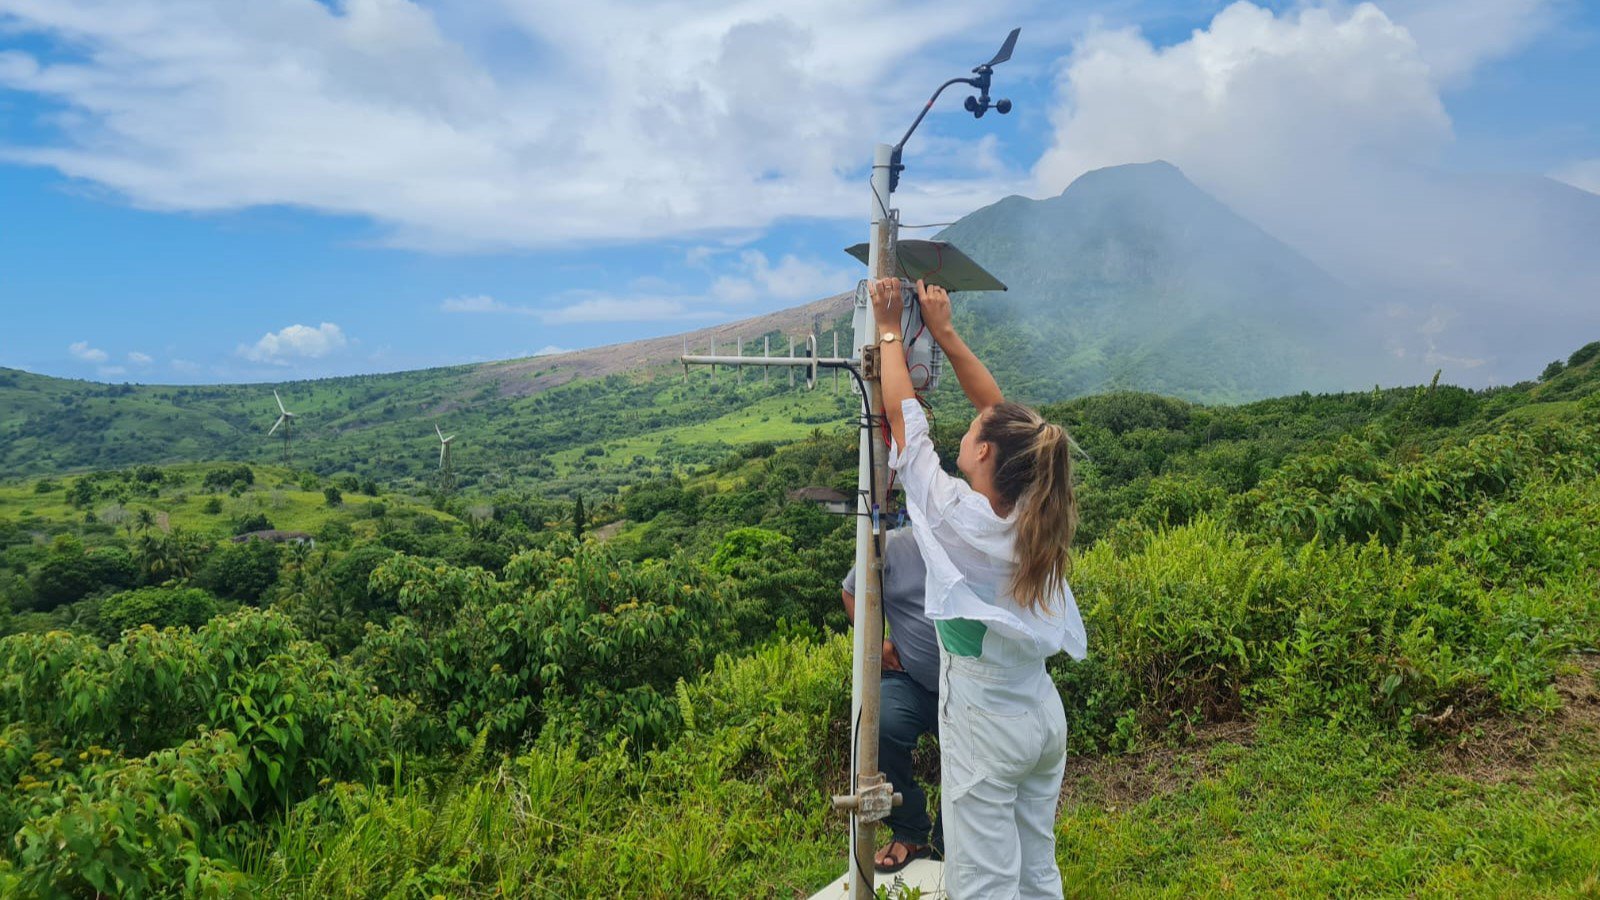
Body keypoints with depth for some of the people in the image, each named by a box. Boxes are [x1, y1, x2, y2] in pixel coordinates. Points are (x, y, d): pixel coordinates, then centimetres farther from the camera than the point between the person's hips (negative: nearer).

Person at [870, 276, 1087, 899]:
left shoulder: (957, 514, -19)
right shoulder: (1033, 512, -4)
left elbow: (903, 419, -8)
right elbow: (998, 409, 7)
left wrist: (890, 331, 4)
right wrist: (944, 332, 11)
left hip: (985, 726, -7)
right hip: (1044, 715, 7)